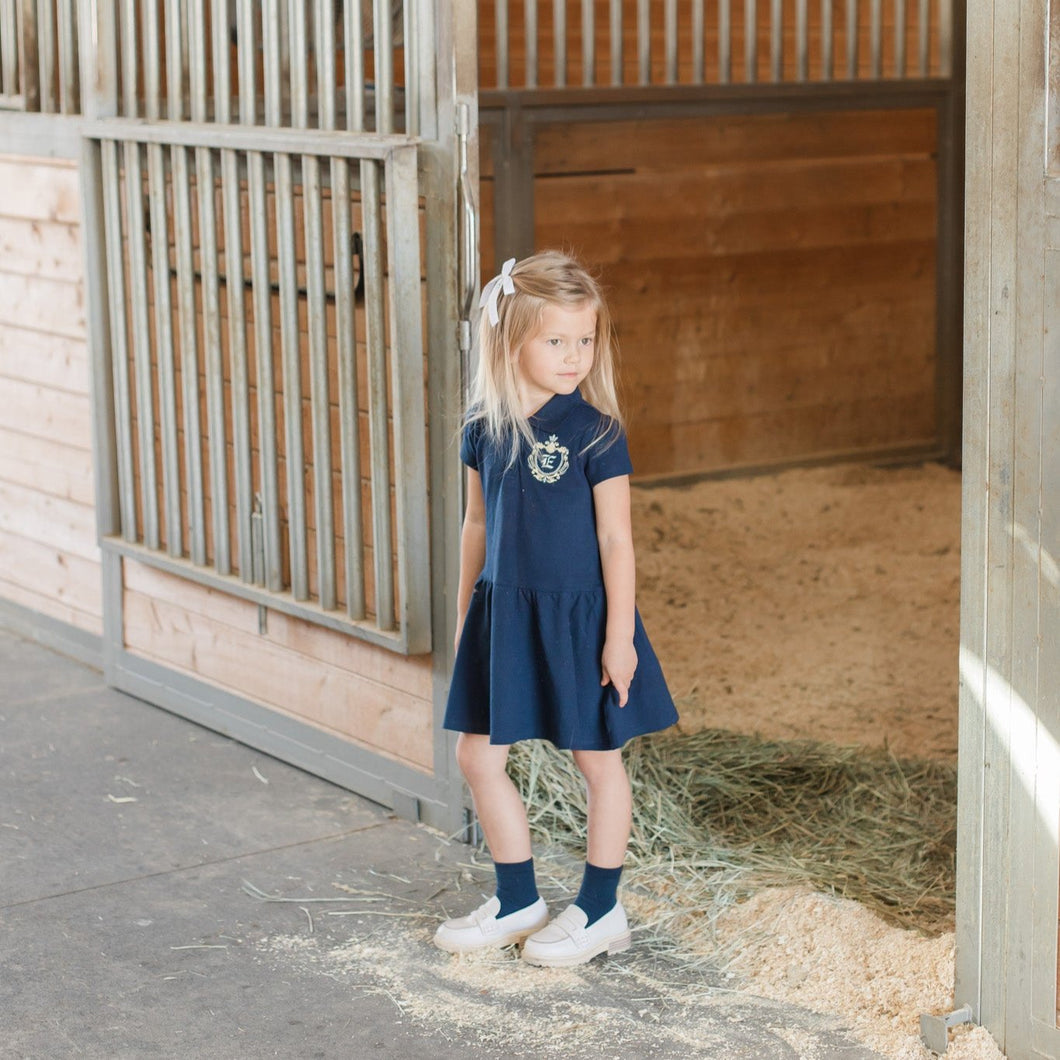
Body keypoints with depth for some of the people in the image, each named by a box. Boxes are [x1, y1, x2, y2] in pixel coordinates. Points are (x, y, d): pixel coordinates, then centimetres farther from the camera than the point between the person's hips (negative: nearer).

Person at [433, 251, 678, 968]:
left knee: (599, 759, 8)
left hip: (579, 615, -5)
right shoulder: (486, 428, 1)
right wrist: (465, 612, 14)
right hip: (504, 614, 5)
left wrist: (619, 636, -13)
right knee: (478, 754, 9)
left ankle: (601, 910, 22)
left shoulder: (595, 432, -13)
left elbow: (616, 539, -11)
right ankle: (518, 900, 25)